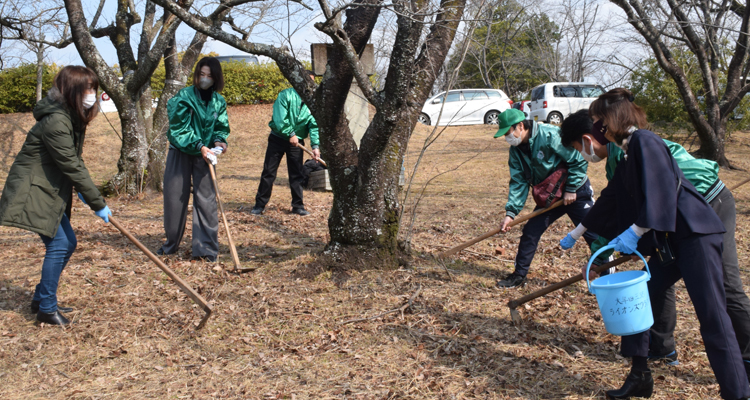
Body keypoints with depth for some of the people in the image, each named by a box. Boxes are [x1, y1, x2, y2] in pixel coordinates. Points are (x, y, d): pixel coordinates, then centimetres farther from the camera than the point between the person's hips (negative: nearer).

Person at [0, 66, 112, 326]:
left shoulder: (73, 118, 7)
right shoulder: (55, 121, -24)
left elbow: (75, 161, 13)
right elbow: (72, 166, -25)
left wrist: (81, 190, 0)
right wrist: (98, 204, -21)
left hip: (50, 192, 10)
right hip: (31, 192, -10)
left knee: (68, 243, 12)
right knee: (59, 244, -10)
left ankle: (41, 299, 26)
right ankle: (46, 309, 3)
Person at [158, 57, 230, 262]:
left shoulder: (218, 102, 3)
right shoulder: (183, 97, -10)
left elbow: (221, 127, 10)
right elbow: (179, 129, -14)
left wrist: (219, 141, -12)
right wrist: (198, 146, -24)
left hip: (204, 155, 2)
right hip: (180, 154, -2)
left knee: (206, 199, -1)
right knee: (175, 198, 7)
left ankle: (206, 247, 4)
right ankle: (171, 243, 26)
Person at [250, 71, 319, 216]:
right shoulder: (286, 95, -12)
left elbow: (314, 125, -6)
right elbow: (279, 118, -19)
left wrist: (315, 146, -16)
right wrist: (290, 134, -18)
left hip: (296, 141, 3)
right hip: (278, 139, -3)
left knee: (297, 175, 7)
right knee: (268, 172, 0)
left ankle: (298, 206, 17)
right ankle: (260, 204, 8)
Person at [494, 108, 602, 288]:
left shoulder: (550, 135, -25)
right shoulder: (515, 150, -4)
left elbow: (579, 160, -21)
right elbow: (518, 182, -3)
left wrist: (571, 190, -18)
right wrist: (511, 212, -13)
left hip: (576, 192, -6)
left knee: (593, 234, -4)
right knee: (530, 232, 2)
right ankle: (519, 275, 16)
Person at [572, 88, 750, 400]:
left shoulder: (644, 141, -10)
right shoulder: (629, 154, 18)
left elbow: (660, 190, -24)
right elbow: (610, 200, 29)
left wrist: (636, 230, -25)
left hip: (696, 234, -10)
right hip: (670, 242, 10)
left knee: (712, 317, -12)